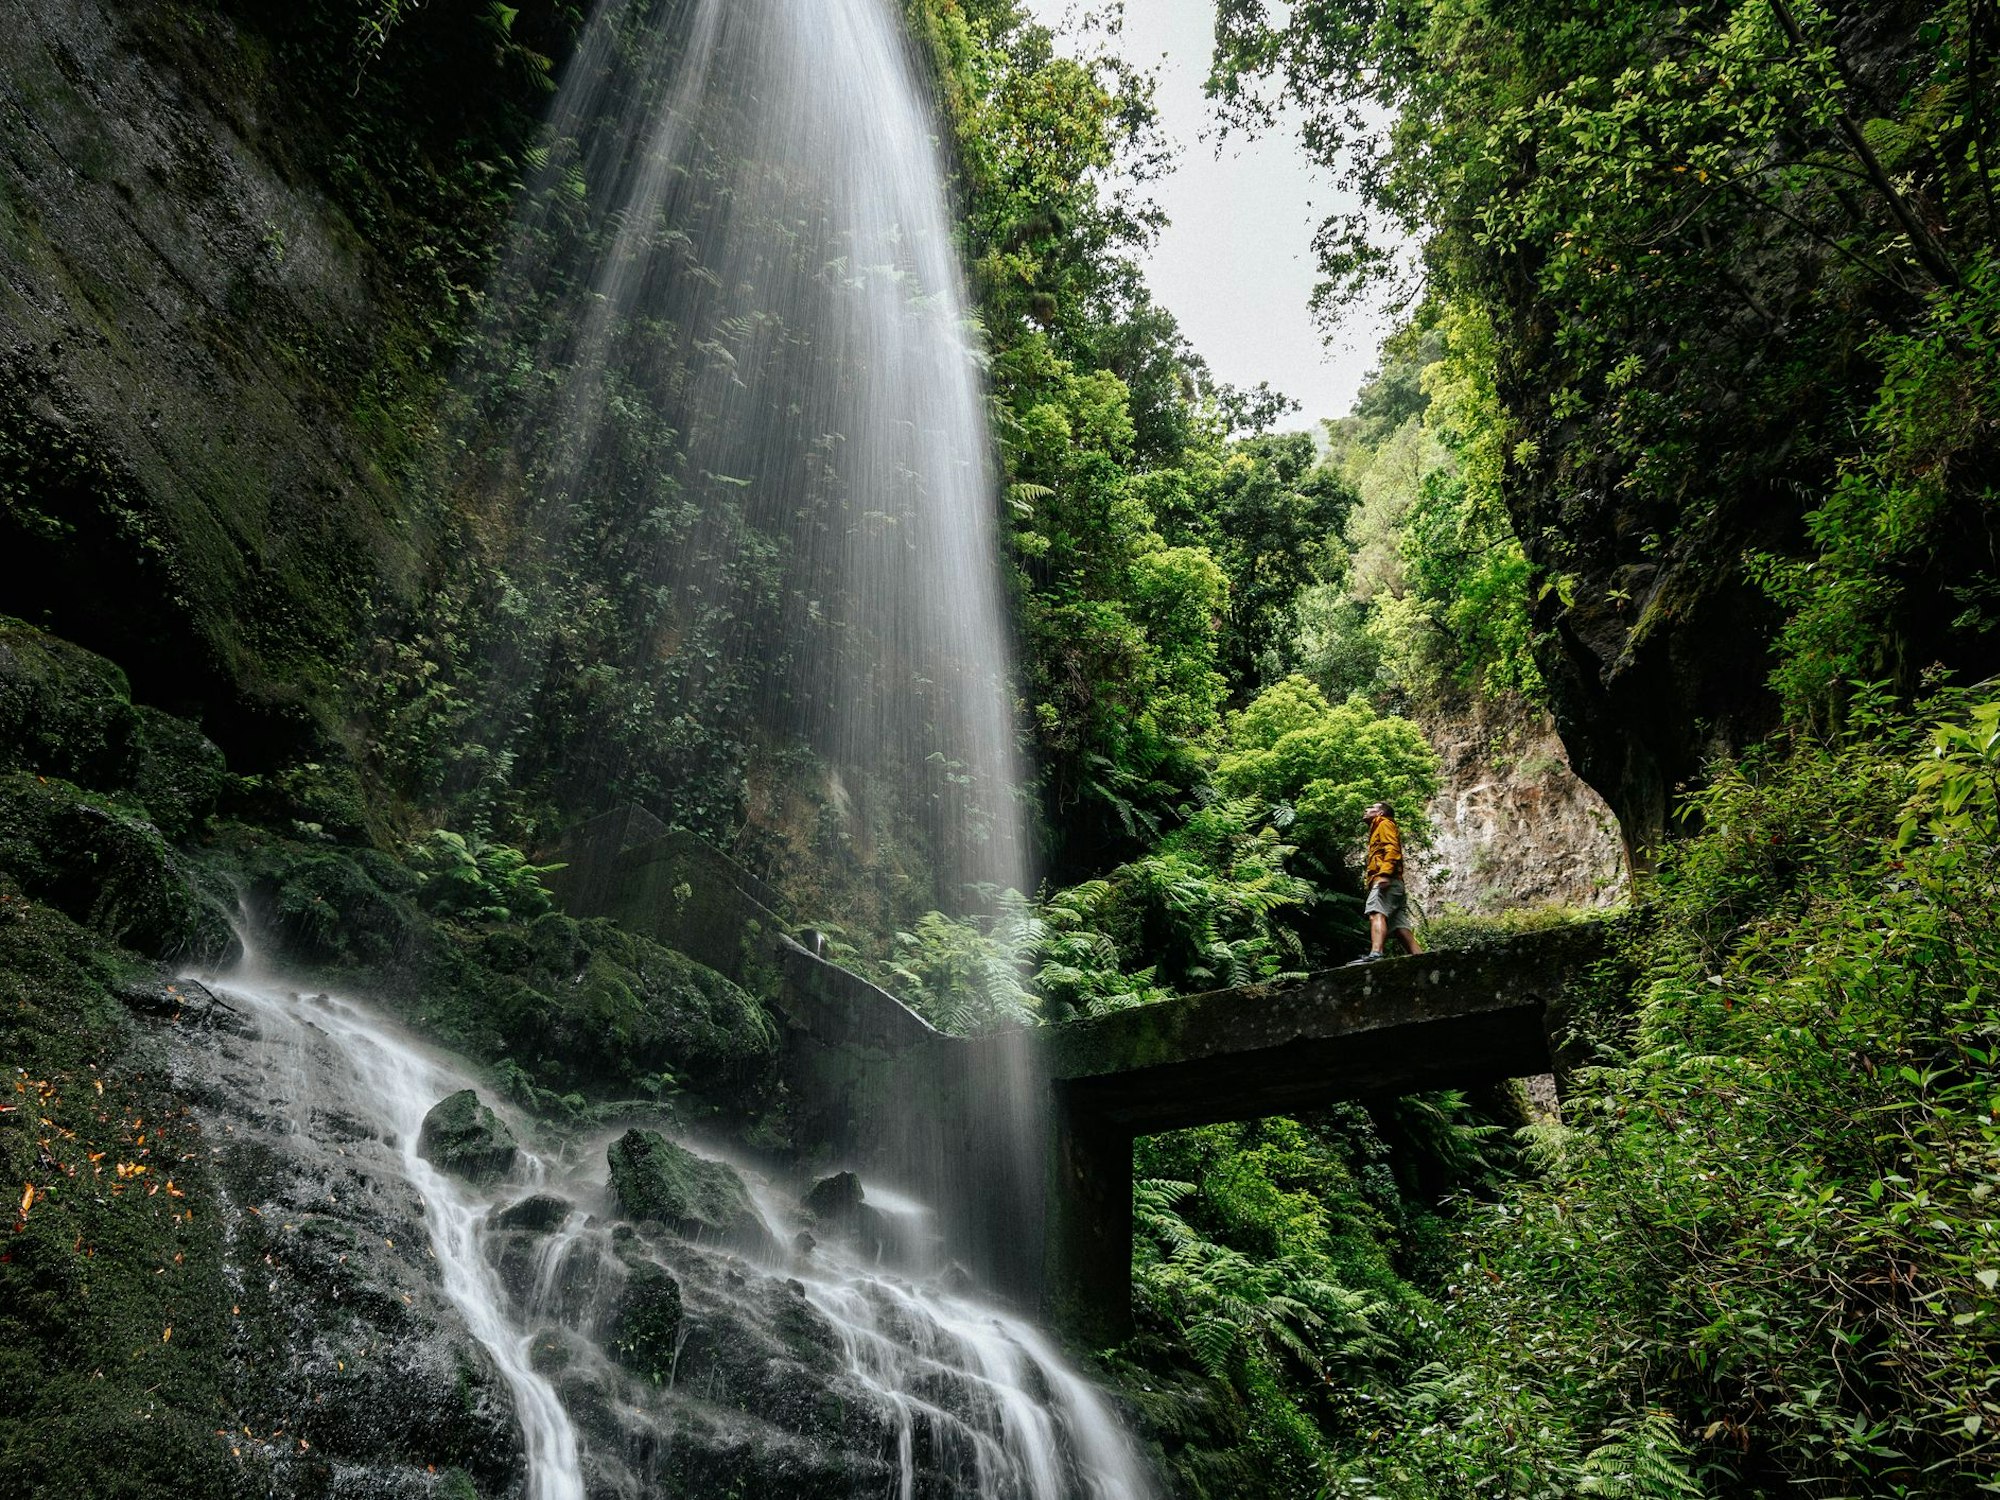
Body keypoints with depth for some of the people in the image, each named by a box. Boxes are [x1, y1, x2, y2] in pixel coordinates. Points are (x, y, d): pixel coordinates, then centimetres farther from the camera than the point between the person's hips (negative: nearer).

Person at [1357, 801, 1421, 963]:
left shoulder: (1384, 824, 10)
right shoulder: (1377, 830, 36)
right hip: (1395, 884, 10)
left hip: (1387, 881, -10)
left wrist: (1385, 873, -23)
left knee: (1376, 913, -29)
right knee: (1400, 927, 0)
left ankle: (1375, 954, -50)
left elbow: (1392, 848, -8)